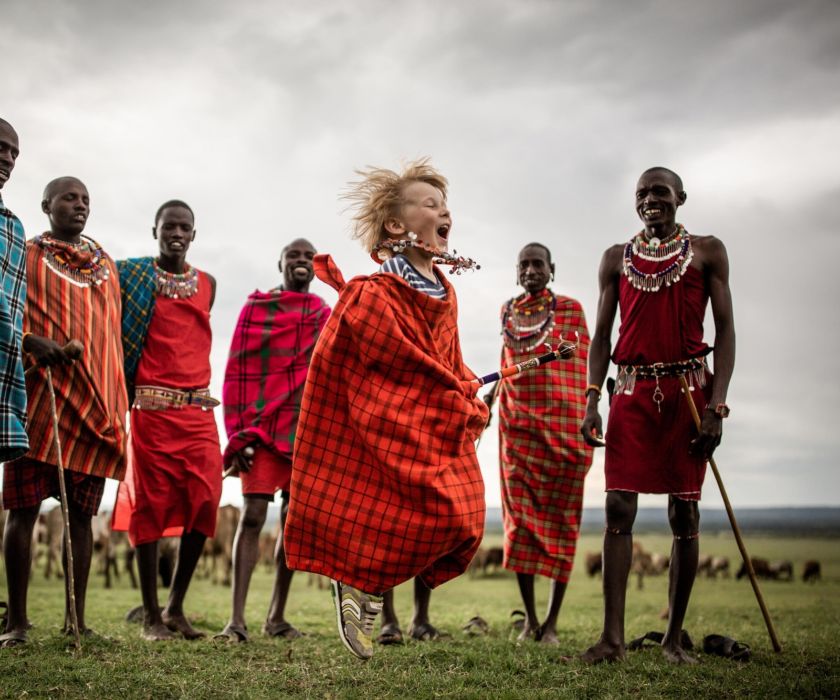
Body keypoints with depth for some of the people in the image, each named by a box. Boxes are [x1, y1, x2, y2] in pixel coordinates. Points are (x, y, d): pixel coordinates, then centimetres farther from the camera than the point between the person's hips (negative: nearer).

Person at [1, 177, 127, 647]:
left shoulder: (107, 265, 19)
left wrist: (120, 402, 14)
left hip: (96, 400, 4)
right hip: (38, 395, -3)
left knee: (82, 511, 3)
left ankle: (77, 618, 9)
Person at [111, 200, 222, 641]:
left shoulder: (207, 283, 15)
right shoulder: (133, 275, 5)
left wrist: (193, 384, 7)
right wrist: (124, 390, -8)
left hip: (198, 409, 3)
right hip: (151, 406, -3)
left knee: (204, 503, -3)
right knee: (149, 505, -1)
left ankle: (176, 607, 11)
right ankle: (151, 615, 7)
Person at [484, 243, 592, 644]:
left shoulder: (570, 308, 0)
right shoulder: (508, 311, 12)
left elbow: (582, 366, -2)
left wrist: (586, 421, -9)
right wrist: (490, 395, 8)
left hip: (563, 423, -4)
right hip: (516, 425, 4)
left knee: (560, 520, 1)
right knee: (520, 518, 3)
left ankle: (552, 621, 8)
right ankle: (529, 618, 12)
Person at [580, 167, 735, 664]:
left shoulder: (707, 251, 7)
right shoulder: (617, 259, 13)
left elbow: (725, 330, 2)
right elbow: (602, 335, 11)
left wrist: (716, 405, -9)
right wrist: (592, 401, -1)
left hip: (688, 391, -1)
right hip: (633, 392, 2)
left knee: (684, 512, 1)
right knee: (619, 507, -7)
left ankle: (675, 637, 10)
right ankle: (613, 636, -4)